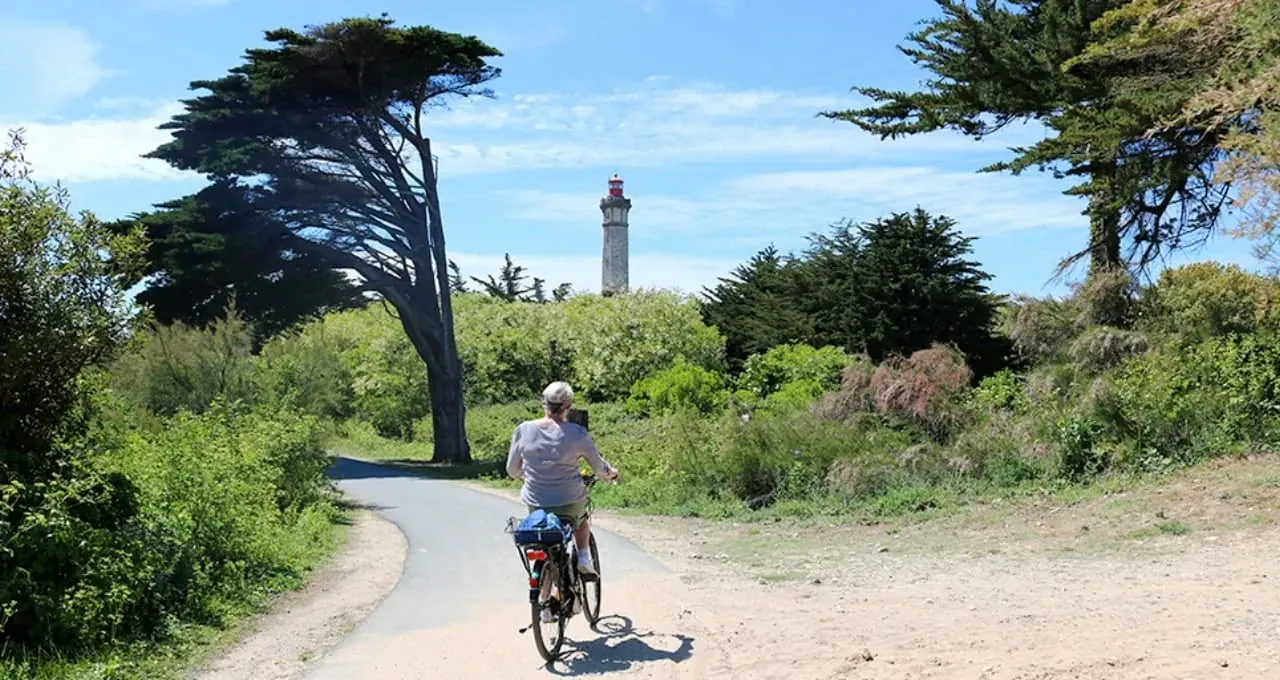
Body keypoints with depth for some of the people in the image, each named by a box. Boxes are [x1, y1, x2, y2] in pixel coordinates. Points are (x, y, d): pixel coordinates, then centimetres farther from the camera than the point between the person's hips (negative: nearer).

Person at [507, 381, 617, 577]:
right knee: (581, 519, 33)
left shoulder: (523, 430, -7)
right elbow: (599, 468, -1)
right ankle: (584, 557, 20)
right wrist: (611, 473, 22)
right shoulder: (577, 433, -13)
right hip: (570, 502, -1)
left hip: (535, 504, 2)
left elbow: (512, 470, 3)